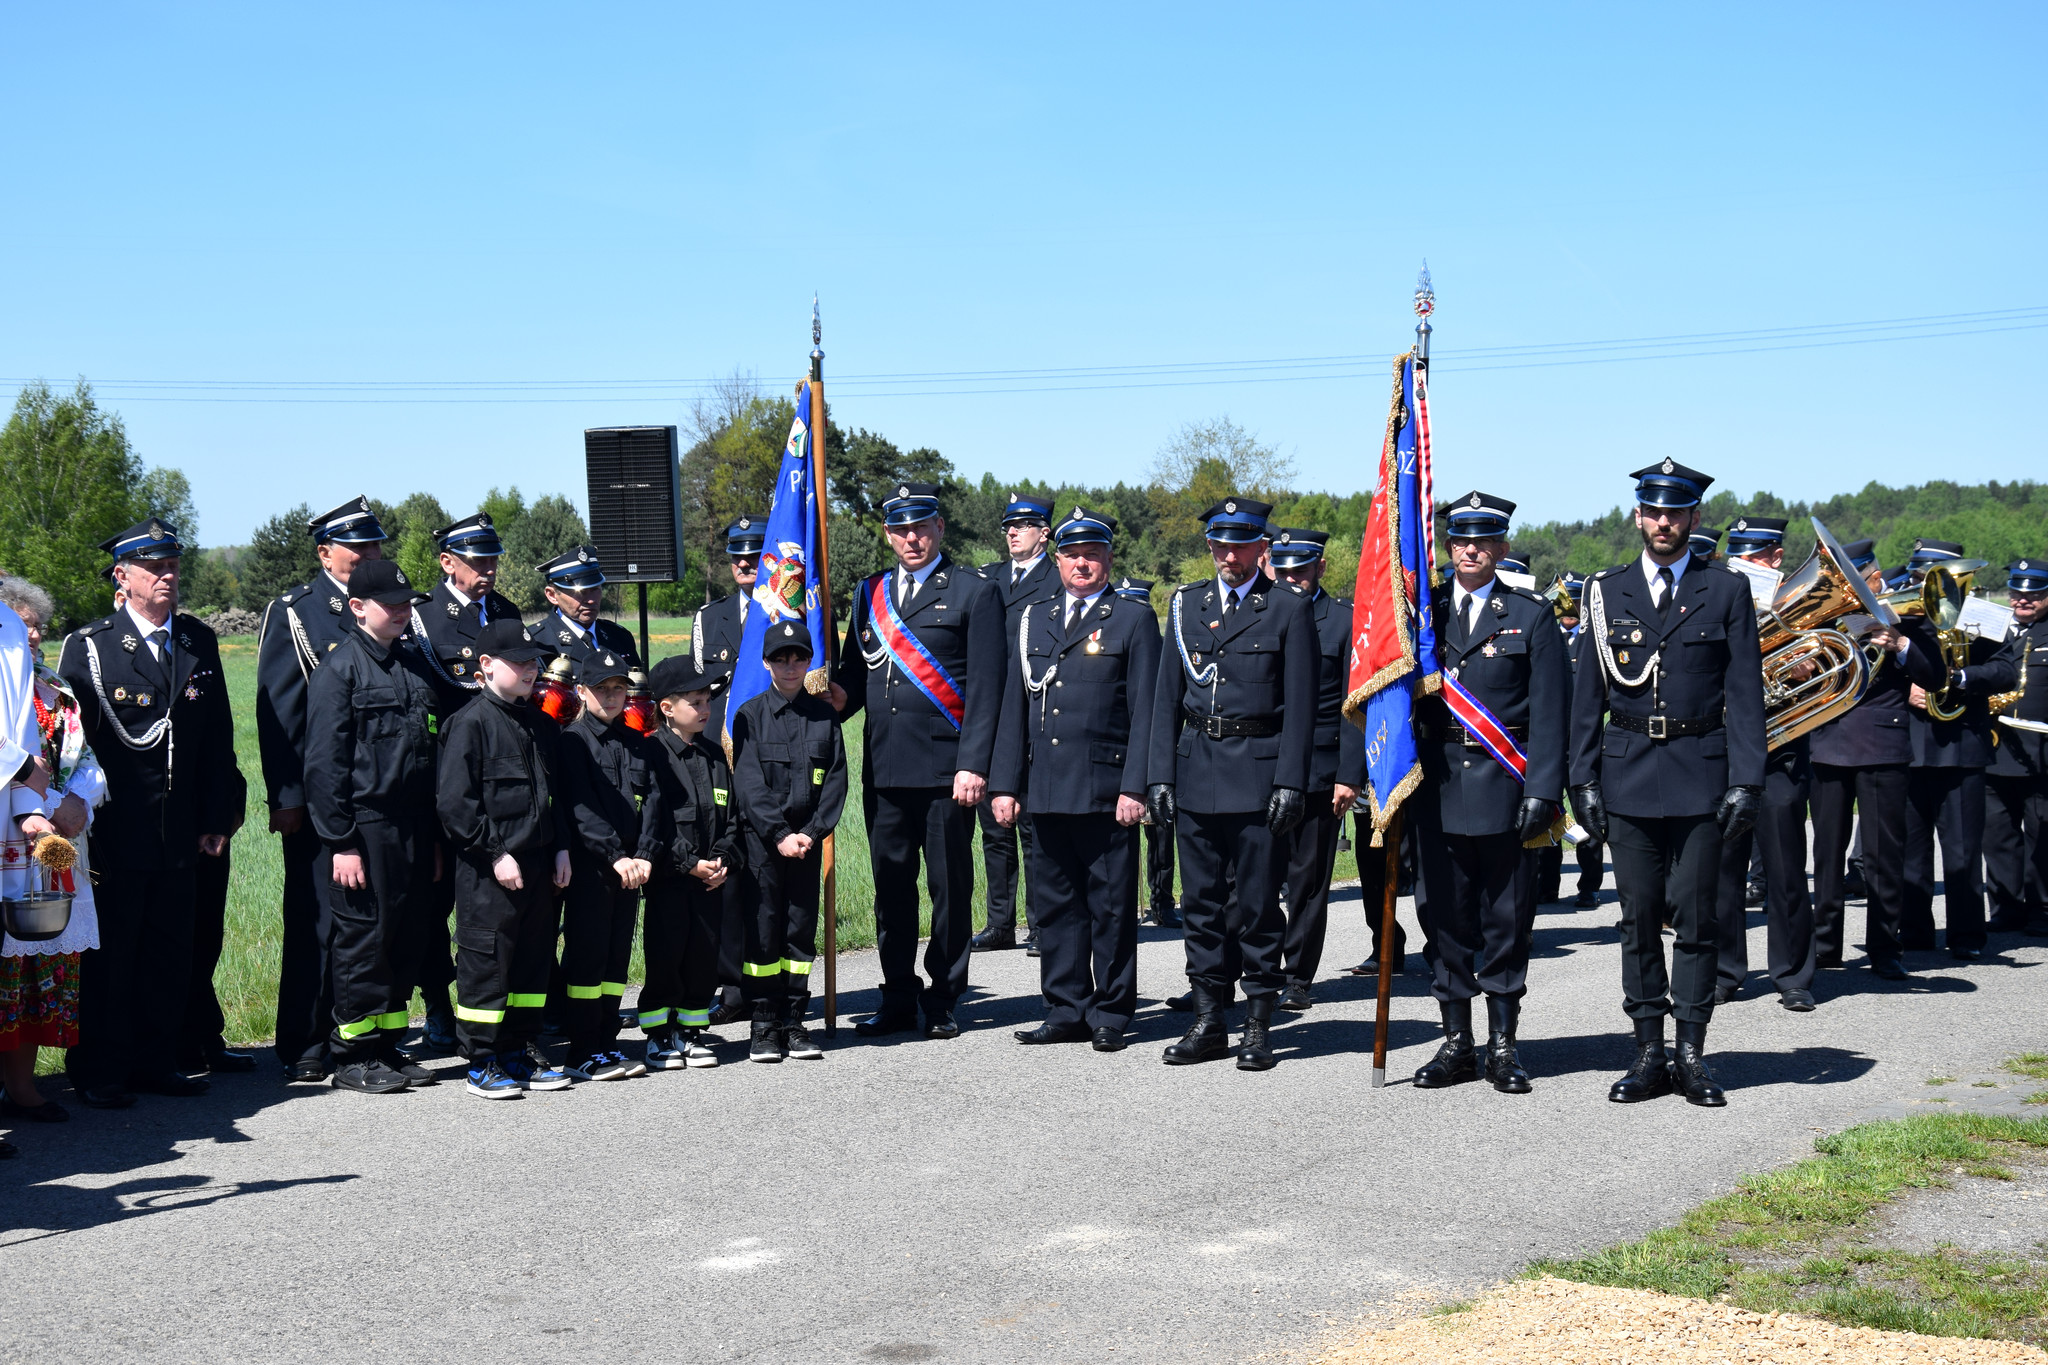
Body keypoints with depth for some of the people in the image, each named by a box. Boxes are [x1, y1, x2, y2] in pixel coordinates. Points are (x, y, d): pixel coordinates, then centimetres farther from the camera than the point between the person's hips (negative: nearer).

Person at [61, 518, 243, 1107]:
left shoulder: (199, 642, 9)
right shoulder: (88, 645, -4)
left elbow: (218, 737, 12)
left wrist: (216, 818, 8)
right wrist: (80, 816, -8)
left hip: (180, 836, 5)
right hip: (112, 833, -5)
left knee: (169, 952, 11)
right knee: (105, 953, 1)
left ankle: (155, 1061, 22)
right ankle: (98, 1072, 11)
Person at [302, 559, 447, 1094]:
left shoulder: (417, 662, 13)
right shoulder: (339, 668, -6)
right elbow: (324, 762, -10)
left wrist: (435, 836, 15)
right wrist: (339, 841, -14)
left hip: (412, 830, 6)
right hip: (363, 828, -6)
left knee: (406, 936, 10)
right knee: (361, 938, -1)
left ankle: (388, 1044, 20)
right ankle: (352, 1056, 8)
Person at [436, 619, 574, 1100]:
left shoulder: (542, 726, 13)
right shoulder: (471, 724, -10)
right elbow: (454, 802, -14)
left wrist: (561, 848, 10)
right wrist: (495, 853, -16)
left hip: (538, 864, 7)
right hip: (488, 871, -7)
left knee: (534, 959, 12)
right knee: (485, 962, -1)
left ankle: (520, 1054, 23)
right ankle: (483, 1064, 8)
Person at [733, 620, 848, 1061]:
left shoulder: (824, 715, 7)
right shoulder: (750, 714, 0)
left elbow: (836, 780, 4)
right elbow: (748, 783, -6)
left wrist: (811, 833, -8)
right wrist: (778, 835, -14)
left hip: (807, 839, 2)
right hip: (762, 839, -2)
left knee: (802, 927, 5)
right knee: (763, 929, -1)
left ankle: (794, 1020, 11)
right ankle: (764, 1024, 5)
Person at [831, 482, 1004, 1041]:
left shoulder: (974, 592, 0)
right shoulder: (870, 595, 16)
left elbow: (985, 689, -6)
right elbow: (854, 670, 20)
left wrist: (972, 764, -14)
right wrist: (837, 695, -4)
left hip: (945, 769, -5)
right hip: (883, 767, 5)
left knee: (950, 887, 3)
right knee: (890, 886, 9)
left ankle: (942, 1000, 12)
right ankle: (898, 999, 19)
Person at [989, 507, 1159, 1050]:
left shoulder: (1134, 619, 2)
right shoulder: (1031, 619, 15)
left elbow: (1144, 711, -3)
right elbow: (1014, 706, 15)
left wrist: (1134, 786, -11)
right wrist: (1004, 783, 8)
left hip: (1106, 792, -4)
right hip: (1045, 792, 4)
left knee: (1111, 906, 1)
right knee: (1056, 904, 8)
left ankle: (1110, 1014, 10)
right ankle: (1066, 1012, 17)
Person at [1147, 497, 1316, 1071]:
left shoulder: (1288, 610, 0)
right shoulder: (1186, 604, 11)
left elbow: (1300, 704, -3)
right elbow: (1167, 696, 11)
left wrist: (1291, 783, -10)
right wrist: (1160, 775, 4)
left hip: (1260, 776, -4)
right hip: (1197, 771, 4)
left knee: (1257, 905, 0)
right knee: (1202, 903, 8)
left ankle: (1258, 1027, 9)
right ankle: (1207, 1023, 16)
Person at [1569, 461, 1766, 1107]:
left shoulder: (1726, 593, 4)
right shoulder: (1607, 592, 8)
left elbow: (1745, 693, 1)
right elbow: (1587, 694, 8)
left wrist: (1746, 781, -7)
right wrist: (1583, 778, 2)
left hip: (1701, 779, -2)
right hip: (1628, 777, 2)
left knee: (1695, 920, 1)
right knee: (1639, 921, 5)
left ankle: (1692, 1054, 8)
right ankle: (1648, 1054, 12)